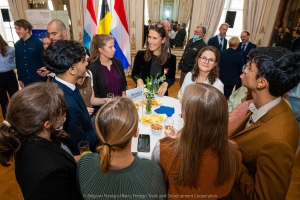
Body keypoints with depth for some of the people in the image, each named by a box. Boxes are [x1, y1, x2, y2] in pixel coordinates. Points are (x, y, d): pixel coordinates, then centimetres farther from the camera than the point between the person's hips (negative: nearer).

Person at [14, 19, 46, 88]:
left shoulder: (37, 42, -9)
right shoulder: (17, 45, 5)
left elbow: (43, 60, -8)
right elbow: (18, 63, 10)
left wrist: (44, 79, -9)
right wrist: (20, 79, 11)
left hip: (38, 79, -5)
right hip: (25, 80, 5)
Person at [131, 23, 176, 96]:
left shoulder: (171, 58, -4)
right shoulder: (140, 55, -5)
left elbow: (172, 78, 6)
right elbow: (134, 73, 7)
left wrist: (165, 83, -15)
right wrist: (138, 80, -14)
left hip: (160, 95, 0)